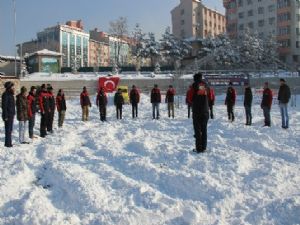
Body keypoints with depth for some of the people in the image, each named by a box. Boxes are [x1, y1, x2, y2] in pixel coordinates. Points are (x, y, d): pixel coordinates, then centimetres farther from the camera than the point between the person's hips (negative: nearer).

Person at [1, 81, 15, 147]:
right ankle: (8, 143, 3)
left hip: (11, 115, 9)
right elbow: (4, 106, -18)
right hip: (8, 115, -9)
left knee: (10, 129, 15)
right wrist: (5, 116, -20)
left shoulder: (10, 94, 13)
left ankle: (8, 142, 24)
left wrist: (13, 114, 16)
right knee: (8, 129, -3)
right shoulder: (6, 95, -15)